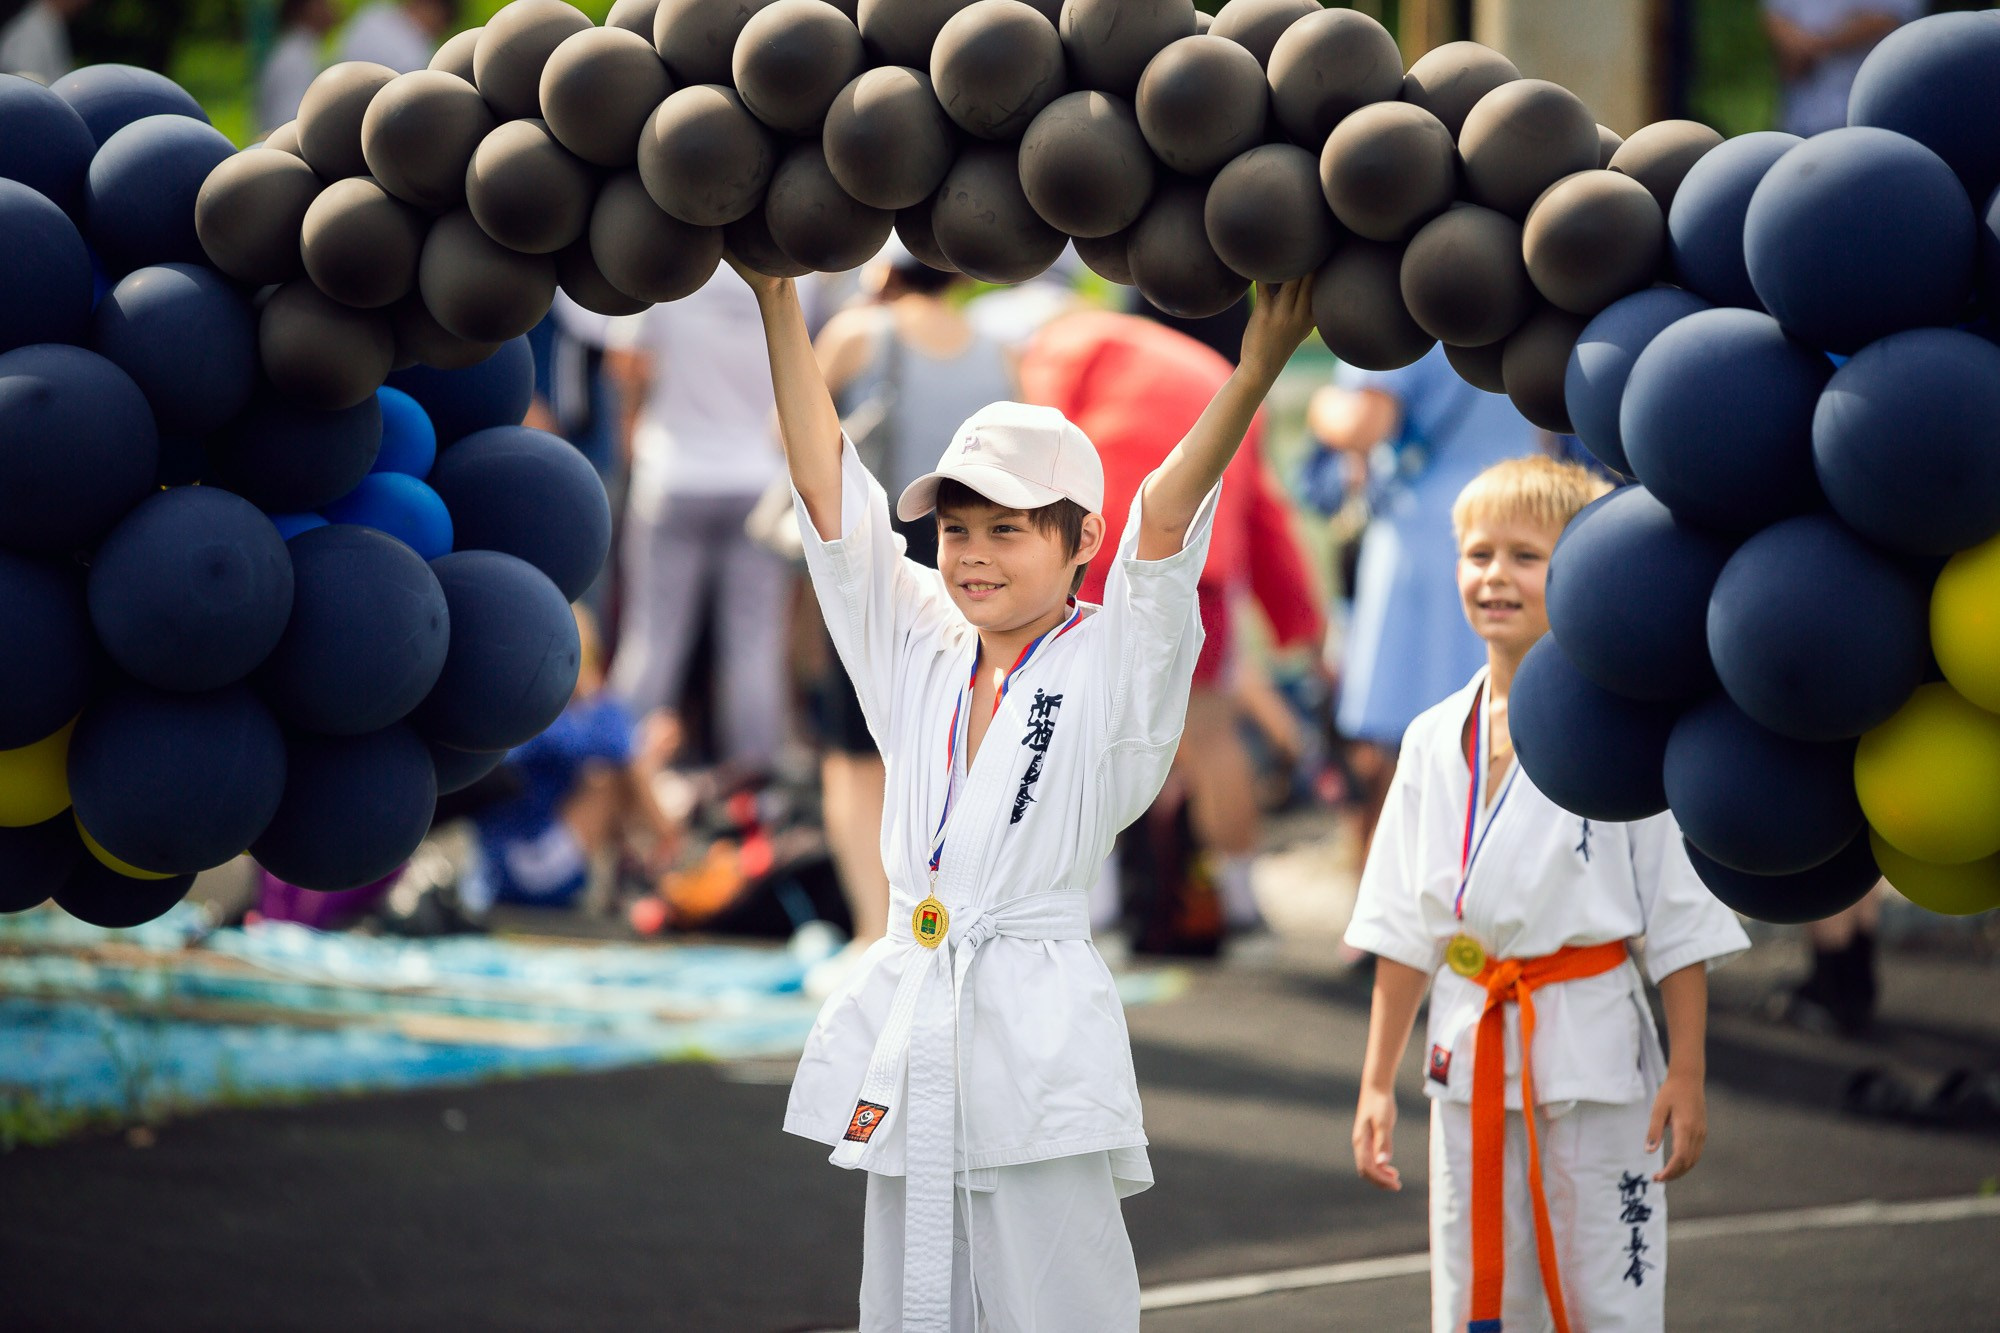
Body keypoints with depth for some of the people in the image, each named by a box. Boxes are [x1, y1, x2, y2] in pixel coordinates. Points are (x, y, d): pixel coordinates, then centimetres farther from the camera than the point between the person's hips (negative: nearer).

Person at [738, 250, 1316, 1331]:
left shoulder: (1108, 668, -1)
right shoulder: (917, 653, 11)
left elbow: (1164, 524, -15)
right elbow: (828, 492, 7)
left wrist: (1257, 369, -30)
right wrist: (778, 301, 1)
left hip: (1041, 1034, -5)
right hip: (907, 1029, 5)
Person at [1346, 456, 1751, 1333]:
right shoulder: (1437, 742, 6)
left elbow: (1681, 918, -6)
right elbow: (1403, 929, 11)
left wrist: (1686, 1076, -8)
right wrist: (1377, 1082, 10)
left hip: (1593, 1051, -4)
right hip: (1471, 1057, 4)